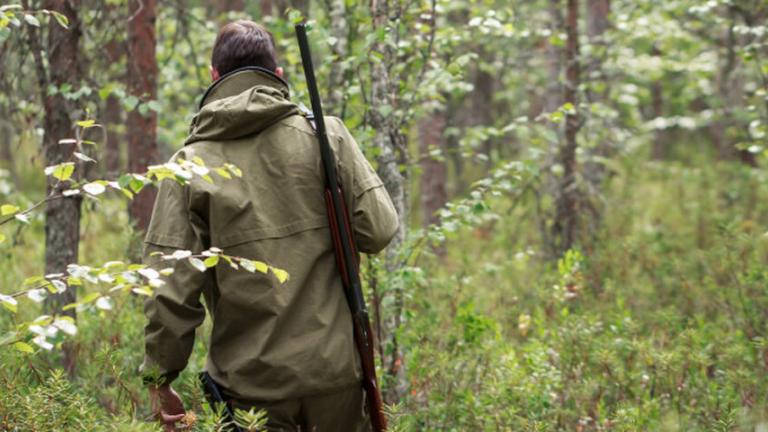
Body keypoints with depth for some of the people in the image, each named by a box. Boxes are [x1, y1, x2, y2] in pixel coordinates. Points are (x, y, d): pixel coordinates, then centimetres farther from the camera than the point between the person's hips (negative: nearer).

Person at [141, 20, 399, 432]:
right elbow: (377, 228, -6)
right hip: (333, 367, 1)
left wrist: (160, 379, 2)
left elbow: (170, 287, -8)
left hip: (251, 385, 0)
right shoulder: (326, 134, -3)